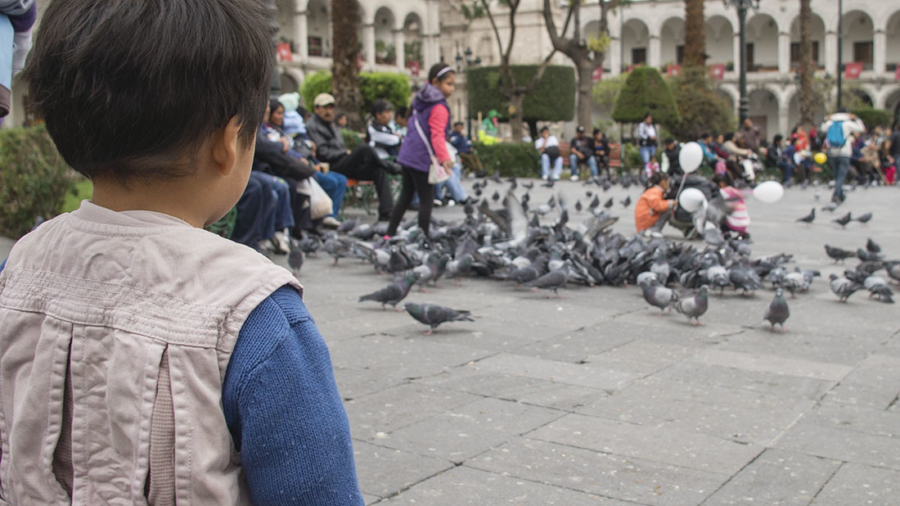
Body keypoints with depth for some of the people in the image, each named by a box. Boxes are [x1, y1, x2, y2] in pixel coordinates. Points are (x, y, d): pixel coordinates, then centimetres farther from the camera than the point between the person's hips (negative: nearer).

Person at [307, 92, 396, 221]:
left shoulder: (330, 125, 27)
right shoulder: (312, 126, -2)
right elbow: (322, 153, -12)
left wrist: (347, 153, 8)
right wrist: (345, 153, -7)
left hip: (344, 164, 9)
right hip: (333, 167, -9)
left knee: (379, 171, -10)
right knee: (364, 149, -31)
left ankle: (385, 213, -16)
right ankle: (391, 167, -4)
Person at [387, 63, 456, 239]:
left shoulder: (423, 102, 15)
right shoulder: (439, 108, -14)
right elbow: (437, 135, -25)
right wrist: (444, 158, -34)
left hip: (408, 155, 9)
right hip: (422, 159, -9)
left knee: (405, 197, 16)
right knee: (426, 201, -2)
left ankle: (390, 234, 20)